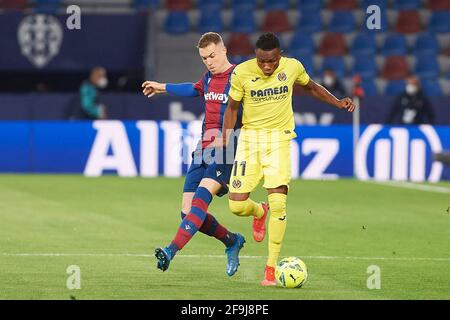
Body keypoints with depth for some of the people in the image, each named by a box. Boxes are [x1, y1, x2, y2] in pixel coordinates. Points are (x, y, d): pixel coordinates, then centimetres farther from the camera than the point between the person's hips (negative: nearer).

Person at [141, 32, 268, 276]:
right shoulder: (208, 78, 15)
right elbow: (194, 89, 39)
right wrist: (162, 88, 49)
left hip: (228, 149, -7)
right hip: (204, 149, 7)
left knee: (202, 195, -27)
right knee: (188, 211, -2)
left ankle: (172, 250, -39)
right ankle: (232, 241, 20)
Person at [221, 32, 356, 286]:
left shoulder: (292, 67, -6)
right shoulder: (242, 72, -10)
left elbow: (311, 87, 16)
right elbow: (232, 108, 4)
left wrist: (337, 102, 5)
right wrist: (225, 139, -6)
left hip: (279, 139, 0)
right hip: (249, 138, 0)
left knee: (278, 202, -15)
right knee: (237, 205, -6)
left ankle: (271, 267, -5)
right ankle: (259, 213, 33)